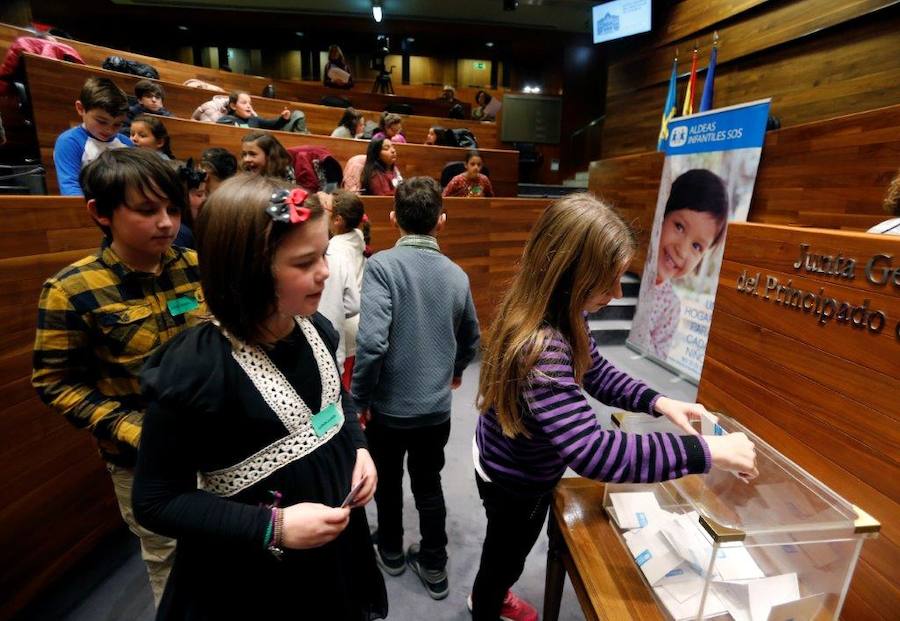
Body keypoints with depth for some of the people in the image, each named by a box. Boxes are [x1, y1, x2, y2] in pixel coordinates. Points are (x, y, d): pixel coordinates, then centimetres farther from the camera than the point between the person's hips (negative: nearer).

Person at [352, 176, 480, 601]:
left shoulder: (382, 264, -17)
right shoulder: (456, 274, -2)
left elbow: (371, 341, -26)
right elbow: (471, 340, 10)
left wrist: (360, 398, -11)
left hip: (390, 405, -2)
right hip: (436, 407, 3)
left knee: (387, 482, 23)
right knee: (429, 486, 21)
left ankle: (390, 553, 46)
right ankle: (433, 568, 39)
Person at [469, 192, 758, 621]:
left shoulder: (559, 319, -14)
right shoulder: (539, 349, -43)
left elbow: (596, 372, 0)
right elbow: (594, 453, -46)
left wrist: (658, 402, -14)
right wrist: (705, 451, -39)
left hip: (526, 469, 8)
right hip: (515, 482, -8)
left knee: (506, 552, 34)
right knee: (505, 557, 24)